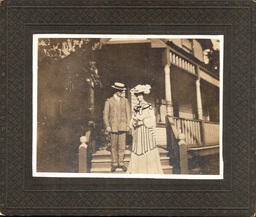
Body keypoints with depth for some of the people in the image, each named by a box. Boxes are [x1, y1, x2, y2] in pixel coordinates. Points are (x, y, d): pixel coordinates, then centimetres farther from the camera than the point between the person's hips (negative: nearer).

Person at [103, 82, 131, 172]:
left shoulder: (125, 101, 8)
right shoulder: (109, 101, 3)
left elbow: (128, 113, 9)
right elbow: (105, 115, 3)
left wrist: (128, 124, 0)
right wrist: (107, 126, -7)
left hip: (123, 127, 1)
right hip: (113, 127, -1)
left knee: (122, 145, -1)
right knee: (114, 146, 3)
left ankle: (121, 163, 8)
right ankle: (114, 164, 11)